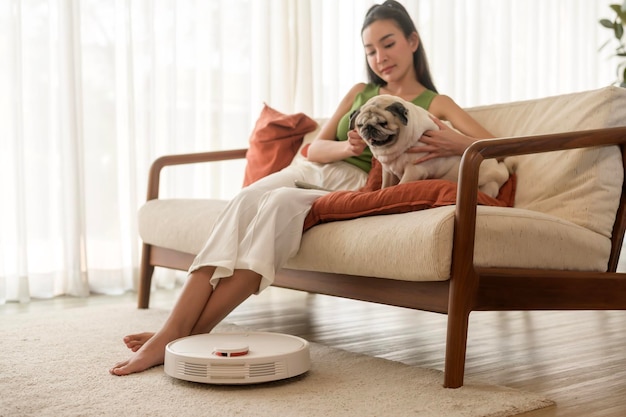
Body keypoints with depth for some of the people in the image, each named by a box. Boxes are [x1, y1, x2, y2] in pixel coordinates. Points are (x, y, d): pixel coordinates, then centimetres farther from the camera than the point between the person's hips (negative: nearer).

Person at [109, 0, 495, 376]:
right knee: (247, 200, -28)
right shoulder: (360, 93, 24)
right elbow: (315, 149, 13)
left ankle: (189, 335, -36)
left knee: (283, 203, -34)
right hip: (312, 172, 4)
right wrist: (350, 147, -9)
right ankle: (173, 328, -35)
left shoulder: (435, 104, 11)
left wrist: (457, 143, -23)